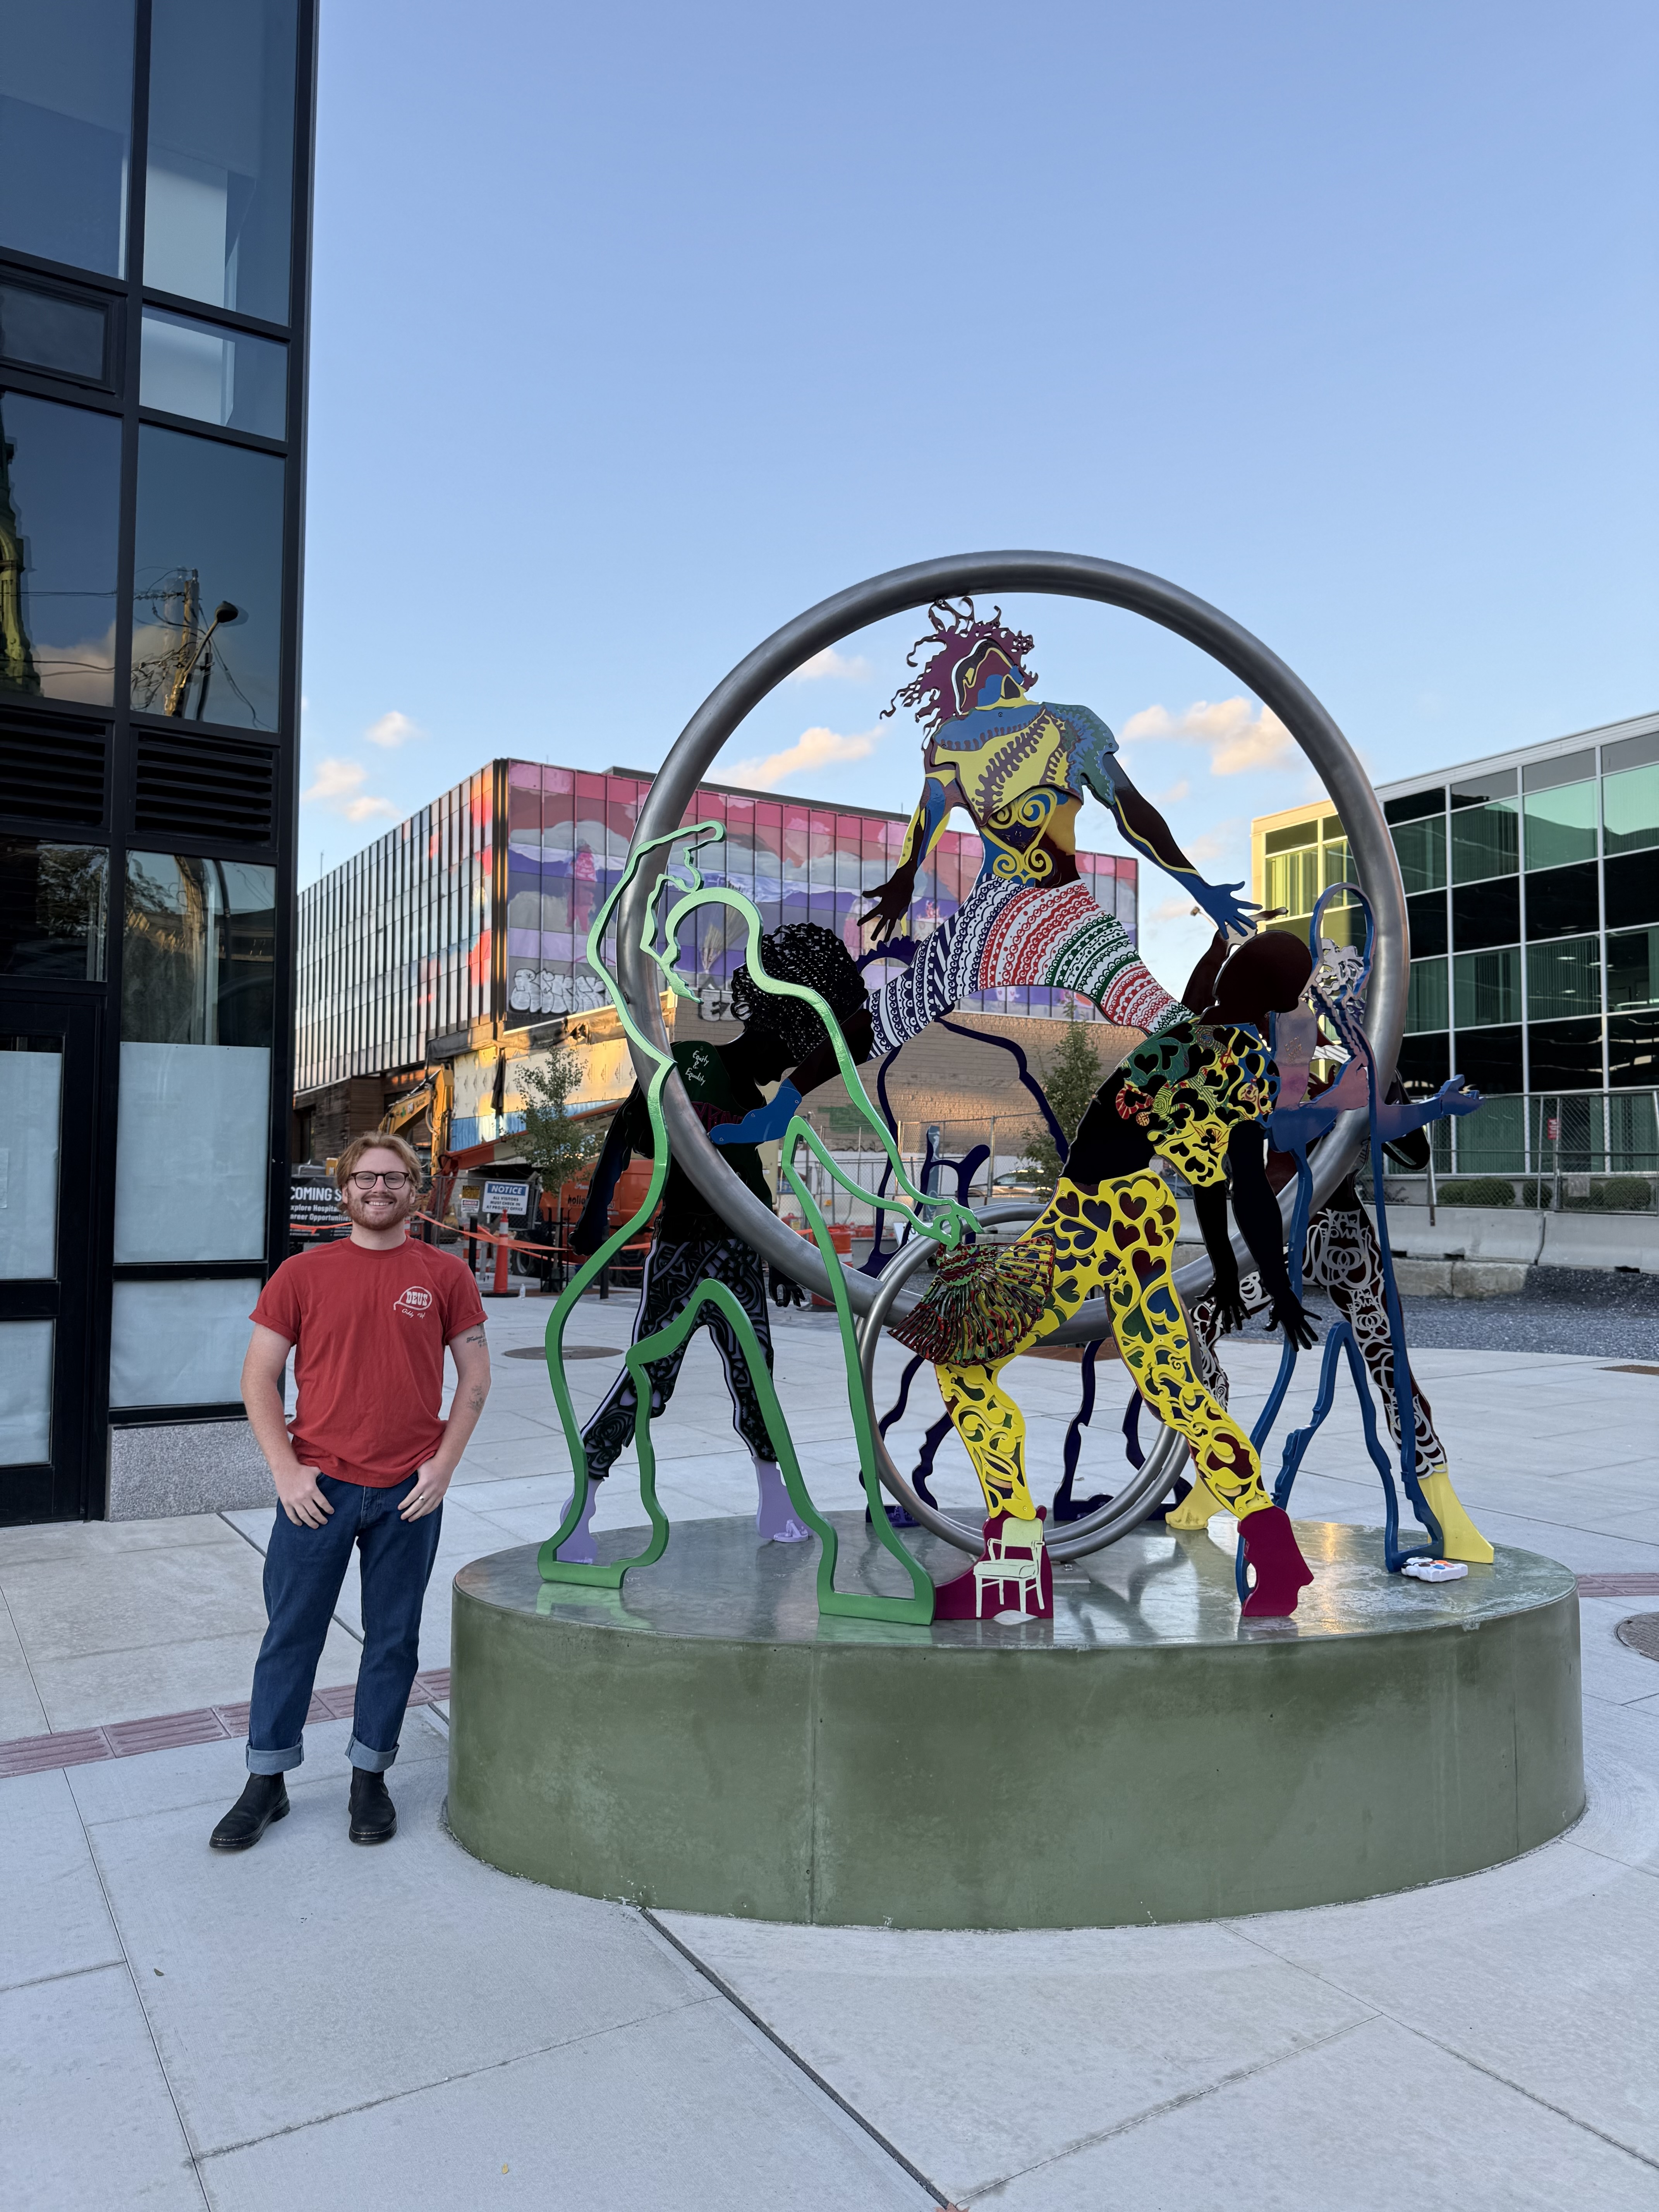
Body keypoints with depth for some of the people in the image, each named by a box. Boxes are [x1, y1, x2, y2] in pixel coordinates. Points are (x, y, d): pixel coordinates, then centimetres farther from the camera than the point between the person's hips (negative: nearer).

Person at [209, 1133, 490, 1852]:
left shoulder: (446, 1275, 1)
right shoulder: (303, 1275, 0)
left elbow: (475, 1375, 5)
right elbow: (258, 1378, 2)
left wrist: (443, 1463, -4)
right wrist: (286, 1469, -6)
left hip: (409, 1493, 0)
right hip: (318, 1487, 0)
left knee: (394, 1639, 10)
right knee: (291, 1635, 9)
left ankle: (370, 1778, 26)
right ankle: (266, 1782, 25)